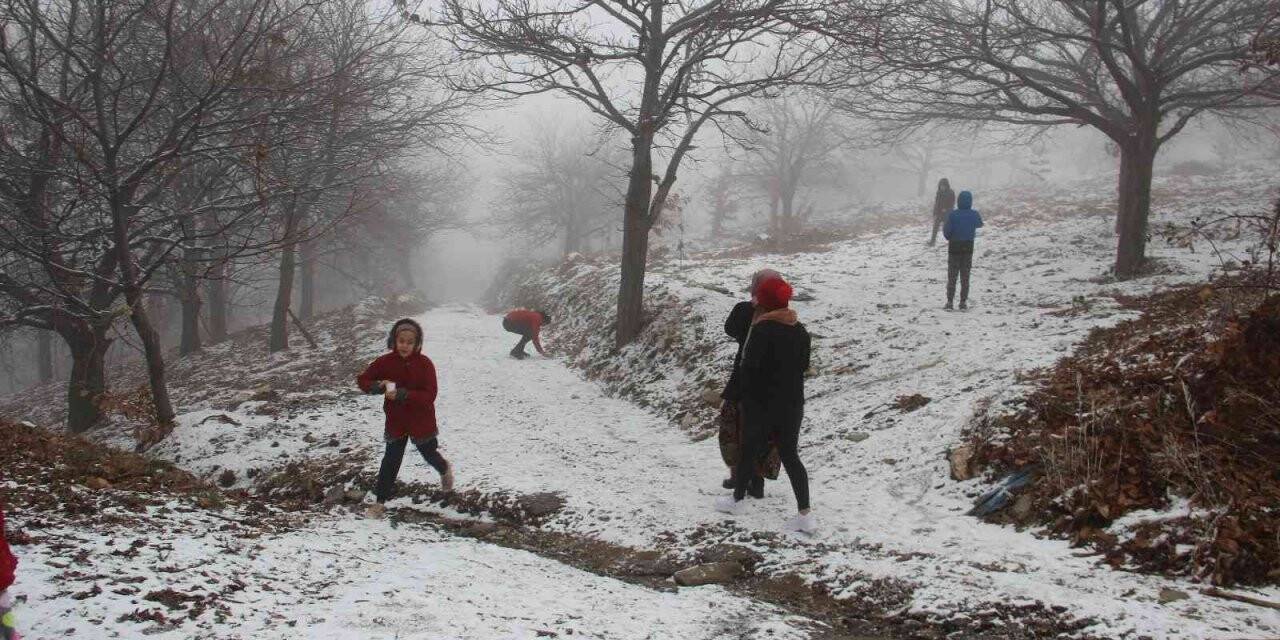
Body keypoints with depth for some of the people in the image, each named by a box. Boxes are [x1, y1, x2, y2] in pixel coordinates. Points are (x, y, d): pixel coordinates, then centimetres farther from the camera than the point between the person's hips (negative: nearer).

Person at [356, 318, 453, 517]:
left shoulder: (425, 364, -18)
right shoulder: (385, 362, -10)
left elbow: (429, 396, -23)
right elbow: (362, 380, -3)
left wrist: (403, 394, -34)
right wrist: (378, 386, -25)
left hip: (421, 421, -1)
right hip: (396, 421, 1)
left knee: (429, 454, 19)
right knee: (391, 460, -1)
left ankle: (445, 469, 52)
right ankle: (380, 500, 7)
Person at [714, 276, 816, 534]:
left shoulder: (763, 329, -18)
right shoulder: (800, 330, 4)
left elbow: (750, 364, -20)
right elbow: (804, 365, 12)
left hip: (762, 404, -5)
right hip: (793, 404, 5)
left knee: (749, 451, 13)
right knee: (790, 456, 8)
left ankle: (737, 500, 31)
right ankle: (805, 515, 1)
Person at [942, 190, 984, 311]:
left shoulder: (952, 214, -17)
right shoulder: (974, 215, -7)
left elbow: (946, 231, -14)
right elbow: (979, 224, 14)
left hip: (954, 247, -2)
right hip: (968, 248, 2)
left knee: (952, 276, 8)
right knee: (965, 276, 10)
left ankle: (949, 302, 5)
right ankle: (963, 302, 9)